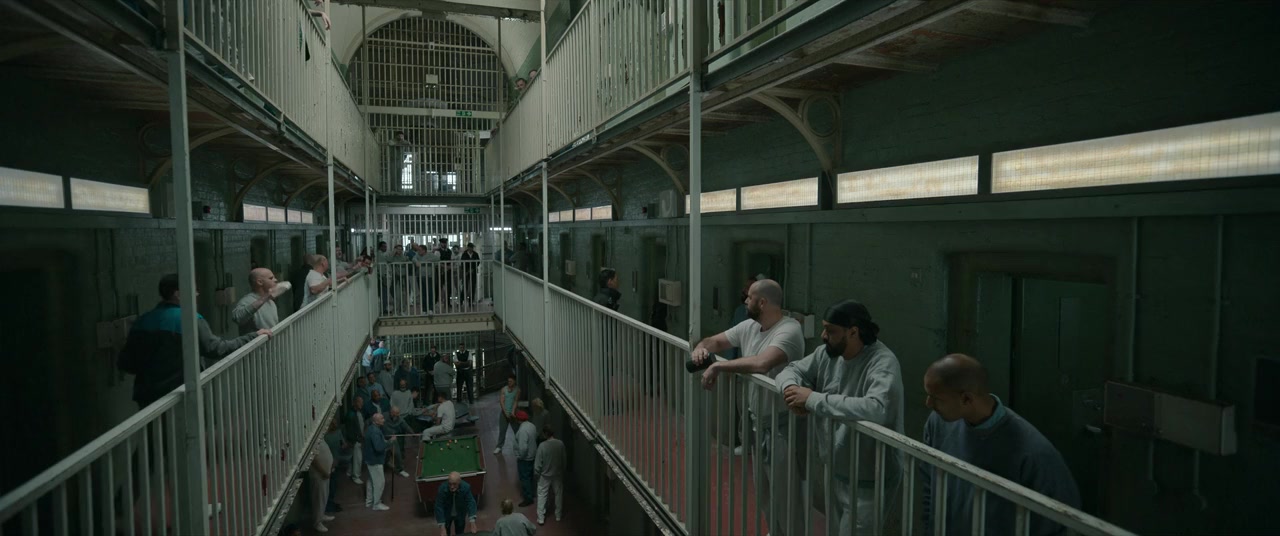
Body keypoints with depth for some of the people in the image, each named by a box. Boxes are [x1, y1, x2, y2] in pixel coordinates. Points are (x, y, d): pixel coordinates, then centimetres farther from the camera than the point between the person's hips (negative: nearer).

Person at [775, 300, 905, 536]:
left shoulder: (883, 362, -25)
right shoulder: (828, 353, -1)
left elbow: (875, 409, -41)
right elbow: (793, 370, 9)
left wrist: (812, 398, -35)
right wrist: (791, 387, -17)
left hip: (867, 481, -7)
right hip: (831, 469, 8)